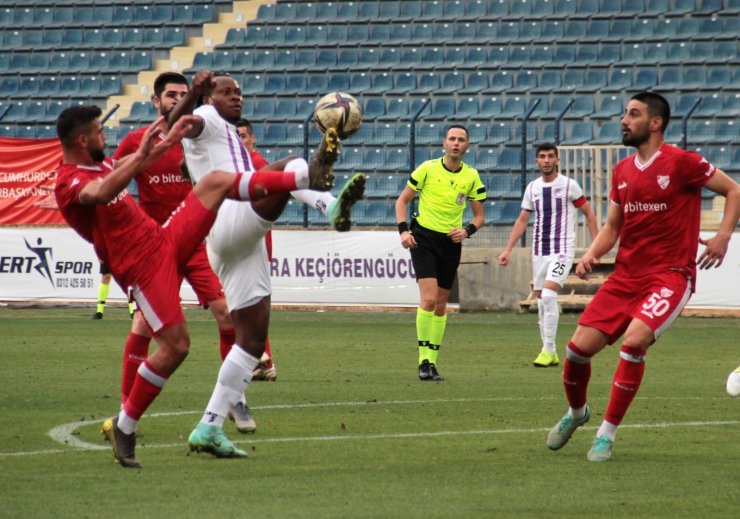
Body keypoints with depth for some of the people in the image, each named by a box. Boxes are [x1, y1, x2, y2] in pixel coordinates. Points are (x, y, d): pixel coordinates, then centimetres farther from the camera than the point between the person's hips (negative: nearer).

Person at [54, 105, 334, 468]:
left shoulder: (97, 165, 11)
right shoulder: (69, 185, -20)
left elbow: (130, 167, 34)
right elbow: (101, 193, -43)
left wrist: (168, 141, 37)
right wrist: (142, 155, -53)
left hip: (165, 240, 9)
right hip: (145, 264, -9)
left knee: (216, 182, 3)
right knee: (175, 346, -13)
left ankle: (304, 179, 6)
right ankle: (124, 428, 0)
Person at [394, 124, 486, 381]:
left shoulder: (472, 176, 4)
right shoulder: (428, 169, -4)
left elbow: (479, 215, 11)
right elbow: (402, 200, 4)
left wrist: (467, 230, -10)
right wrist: (403, 230, -10)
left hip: (451, 242, 4)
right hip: (424, 237, -4)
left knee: (441, 305, 8)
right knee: (429, 299, -17)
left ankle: (432, 361, 17)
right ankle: (424, 360, -10)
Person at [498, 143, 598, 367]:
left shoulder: (569, 185, -5)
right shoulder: (532, 188, 9)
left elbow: (588, 213, 2)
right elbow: (522, 220, 16)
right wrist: (508, 250, 9)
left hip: (562, 250, -6)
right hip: (539, 252, 6)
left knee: (548, 295, -21)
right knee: (541, 300, 5)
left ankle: (548, 349, -15)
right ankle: (551, 354, 13)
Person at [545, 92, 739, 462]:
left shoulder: (681, 163, -8)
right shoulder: (622, 171, 10)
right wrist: (591, 255, -1)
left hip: (670, 275, -6)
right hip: (625, 275, 6)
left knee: (633, 341, -28)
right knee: (578, 347, -4)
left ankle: (606, 435, -14)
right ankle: (576, 412, 28)